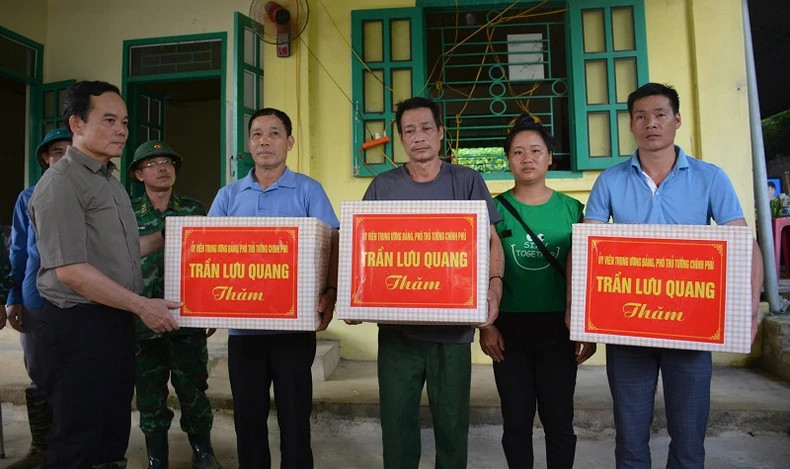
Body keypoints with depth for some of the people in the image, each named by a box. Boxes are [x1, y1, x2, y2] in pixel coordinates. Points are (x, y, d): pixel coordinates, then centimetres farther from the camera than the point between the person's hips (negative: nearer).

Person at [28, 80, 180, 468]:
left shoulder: (110, 181, 14)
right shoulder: (61, 183, -14)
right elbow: (70, 270, -21)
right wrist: (142, 305, -18)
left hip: (117, 323, 9)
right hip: (78, 328, -8)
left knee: (113, 437, 18)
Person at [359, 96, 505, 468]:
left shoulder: (467, 181, 3)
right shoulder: (383, 186, 5)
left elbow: (491, 242, 2)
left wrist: (494, 286, -16)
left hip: (453, 327, -1)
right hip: (396, 328, 1)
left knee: (452, 423, 12)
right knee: (397, 423, 11)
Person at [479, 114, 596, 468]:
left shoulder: (571, 209, 2)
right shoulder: (494, 209, -1)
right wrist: (486, 325, -5)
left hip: (559, 327, 1)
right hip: (510, 327, 0)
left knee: (559, 420, 10)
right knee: (516, 421, 11)